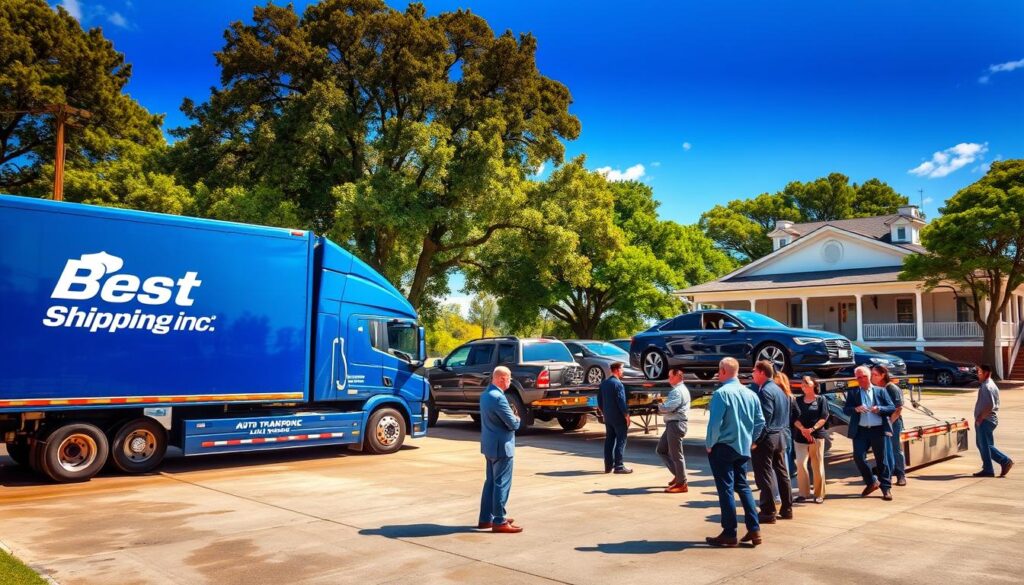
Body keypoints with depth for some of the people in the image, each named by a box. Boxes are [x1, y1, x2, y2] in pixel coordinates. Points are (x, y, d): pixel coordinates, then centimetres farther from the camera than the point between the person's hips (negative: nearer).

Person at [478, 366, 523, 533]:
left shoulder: (485, 394, 10)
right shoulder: (498, 397, -22)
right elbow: (513, 424, -20)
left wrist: (512, 419, 3)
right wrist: (517, 419, 2)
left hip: (490, 445, 10)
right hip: (501, 446, -10)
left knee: (491, 482, 17)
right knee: (502, 484, -2)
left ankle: (486, 518, 24)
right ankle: (499, 522, 3)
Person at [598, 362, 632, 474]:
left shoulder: (604, 383, 9)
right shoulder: (618, 384, -16)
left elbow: (599, 400, 14)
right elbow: (621, 401, -19)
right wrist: (627, 415, -12)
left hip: (608, 417, 8)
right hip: (618, 417, -8)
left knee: (609, 440, 11)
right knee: (621, 440, -1)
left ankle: (609, 465, 14)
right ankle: (619, 466, -2)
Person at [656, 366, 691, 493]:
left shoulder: (678, 391, -17)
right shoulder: (679, 389, 17)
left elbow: (668, 408, -24)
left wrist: (660, 406, -4)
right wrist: (663, 408, 1)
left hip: (676, 424, -11)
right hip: (672, 424, 11)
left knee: (676, 454, -2)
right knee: (661, 450, 17)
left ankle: (681, 483, 7)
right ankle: (678, 474, 23)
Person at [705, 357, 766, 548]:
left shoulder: (722, 393, -17)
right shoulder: (750, 393, 4)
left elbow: (715, 422, -20)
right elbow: (760, 421, 7)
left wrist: (710, 444, -7)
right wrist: (750, 440, 17)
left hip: (723, 448, -6)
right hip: (743, 448, 7)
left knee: (726, 489, 1)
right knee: (743, 486, 18)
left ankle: (729, 534, 6)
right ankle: (754, 530, 16)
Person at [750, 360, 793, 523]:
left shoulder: (765, 391, -15)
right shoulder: (779, 390, 14)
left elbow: (765, 418, -20)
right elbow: (786, 416, 17)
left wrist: (756, 440, -18)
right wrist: (783, 432, 17)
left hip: (767, 438, -9)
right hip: (780, 436, 9)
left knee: (764, 475, -4)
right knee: (782, 473, 14)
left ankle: (768, 512, -2)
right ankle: (786, 509, 20)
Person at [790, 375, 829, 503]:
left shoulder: (821, 399, 5)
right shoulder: (797, 400, 12)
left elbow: (824, 417, -4)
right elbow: (794, 418, 4)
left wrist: (812, 429, -17)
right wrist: (802, 429, -14)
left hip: (817, 435, -2)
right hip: (800, 436, 2)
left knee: (817, 465, 0)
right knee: (800, 464, -6)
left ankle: (819, 494, 8)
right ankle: (803, 493, 1)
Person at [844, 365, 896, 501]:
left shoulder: (881, 391, 7)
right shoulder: (852, 392, 8)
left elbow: (892, 408, 3)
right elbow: (845, 409, 1)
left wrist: (879, 409, -16)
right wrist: (855, 409, -20)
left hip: (878, 430, -1)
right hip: (860, 431, 1)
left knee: (882, 460, 4)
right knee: (858, 457, -6)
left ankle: (886, 488, 14)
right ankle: (871, 482, 16)